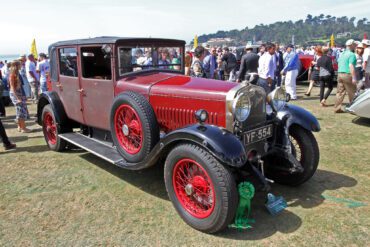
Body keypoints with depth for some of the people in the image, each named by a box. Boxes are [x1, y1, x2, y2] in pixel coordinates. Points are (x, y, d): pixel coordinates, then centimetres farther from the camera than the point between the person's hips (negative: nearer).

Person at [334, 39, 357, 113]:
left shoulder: (342, 54, 15)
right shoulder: (352, 54, -11)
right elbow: (351, 66, -19)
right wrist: (354, 78, -20)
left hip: (340, 74, 8)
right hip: (347, 75, -8)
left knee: (340, 92, 9)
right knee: (352, 93, 3)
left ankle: (337, 108, 8)